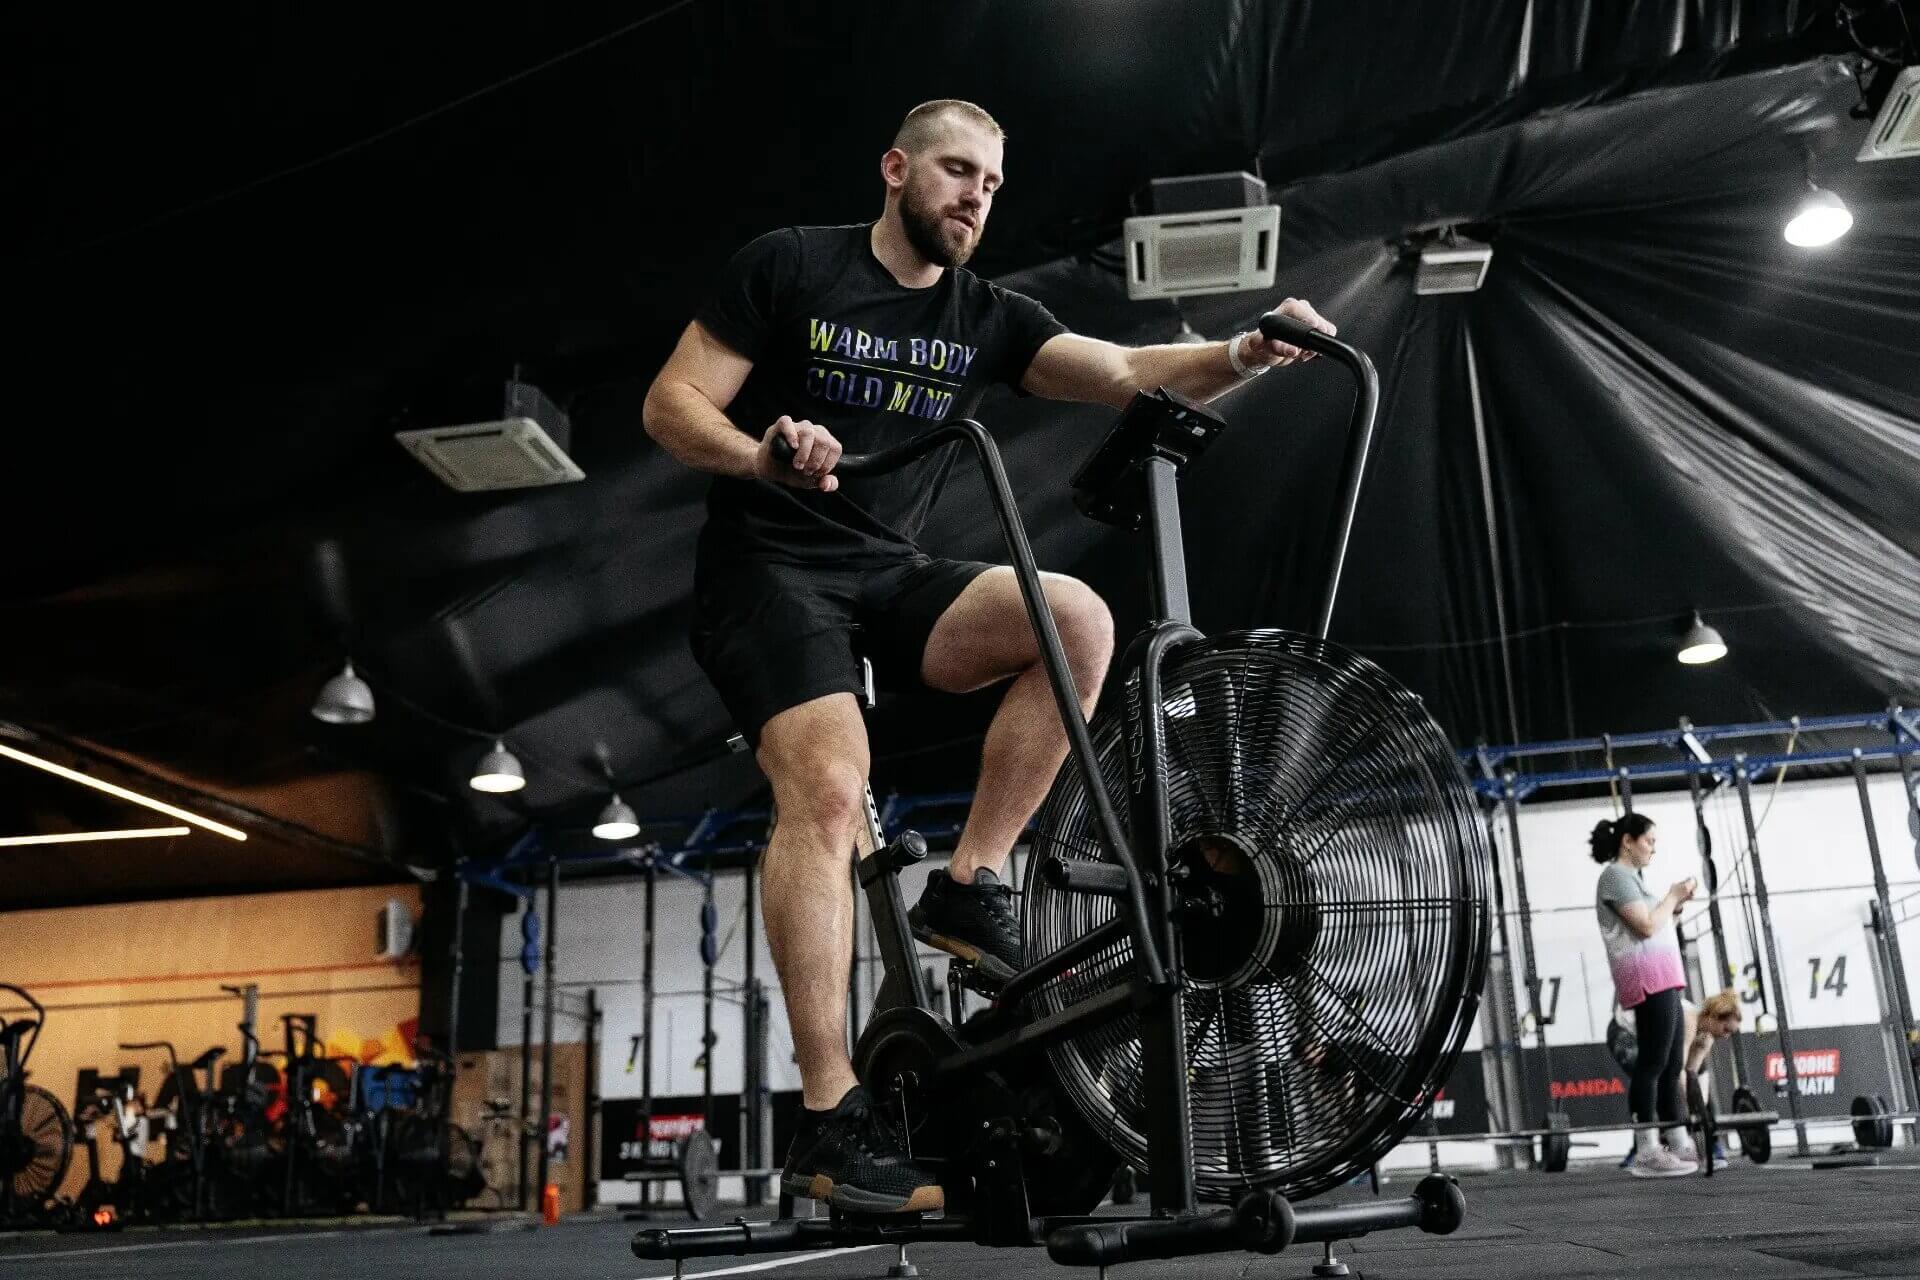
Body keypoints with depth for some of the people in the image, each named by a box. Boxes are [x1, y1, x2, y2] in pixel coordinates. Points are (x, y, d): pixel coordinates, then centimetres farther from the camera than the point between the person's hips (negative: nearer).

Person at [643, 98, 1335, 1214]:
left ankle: (970, 889, -11)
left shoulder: (990, 317, 8)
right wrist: (762, 455, -27)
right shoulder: (788, 265, -2)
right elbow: (671, 405, -5)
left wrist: (1246, 356, -24)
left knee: (1079, 617, -20)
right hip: (769, 567, -4)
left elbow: (1130, 375, -5)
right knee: (831, 786, -27)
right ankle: (830, 1120, -23)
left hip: (890, 573, 5)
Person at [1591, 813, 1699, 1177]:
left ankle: (1679, 1145, 10)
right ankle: (1646, 1152, -15)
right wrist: (1672, 896, -3)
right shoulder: (1616, 875, -6)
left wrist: (1675, 905, 11)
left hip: (1662, 978, 11)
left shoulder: (1630, 877, 25)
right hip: (1648, 976, -11)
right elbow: (1645, 927, -15)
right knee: (1653, 1062, -13)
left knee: (1672, 1064, 8)